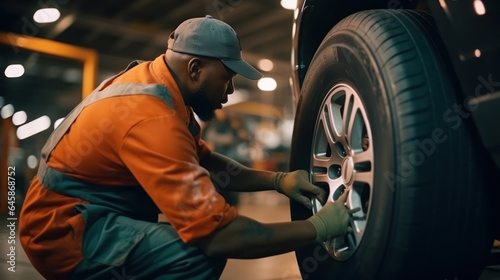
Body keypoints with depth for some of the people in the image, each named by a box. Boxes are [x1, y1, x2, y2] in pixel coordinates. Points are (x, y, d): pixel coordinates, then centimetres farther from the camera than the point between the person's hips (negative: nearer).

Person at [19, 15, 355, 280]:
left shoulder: (152, 80, 2)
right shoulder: (151, 118, -28)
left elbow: (205, 163, 12)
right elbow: (215, 232, -31)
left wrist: (276, 180, -1)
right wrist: (317, 228, -21)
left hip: (78, 213, 10)